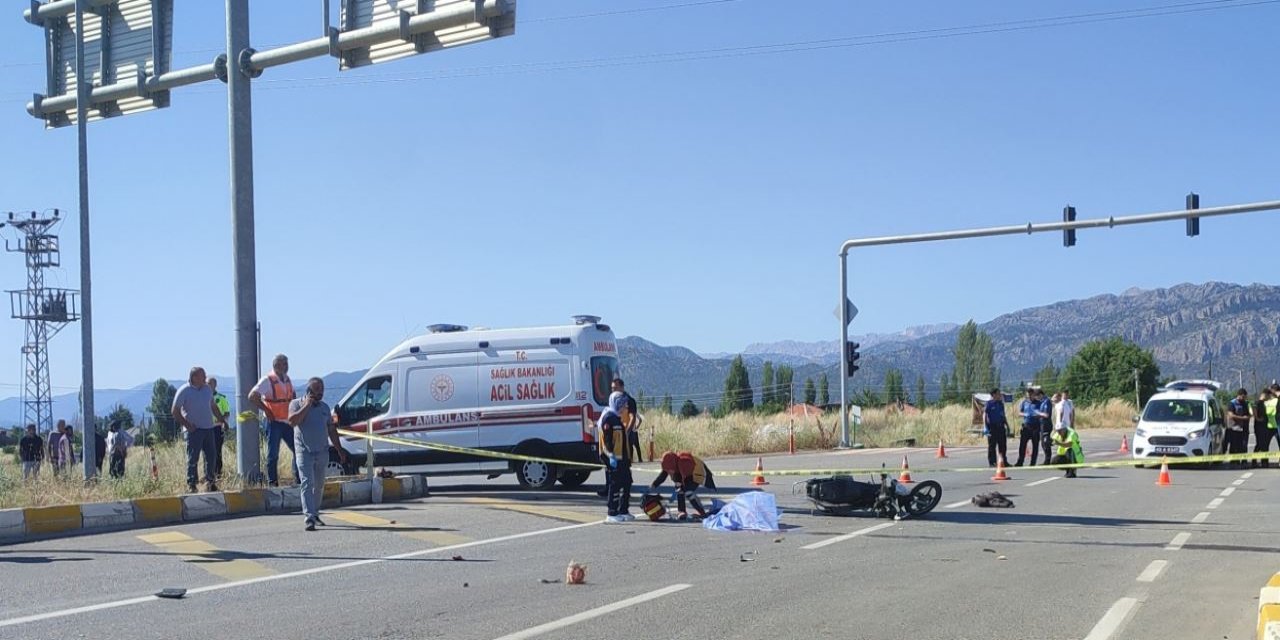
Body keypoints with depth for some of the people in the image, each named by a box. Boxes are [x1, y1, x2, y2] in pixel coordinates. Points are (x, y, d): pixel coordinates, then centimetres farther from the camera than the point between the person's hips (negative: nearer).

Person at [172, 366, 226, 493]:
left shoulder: (207, 389, 11)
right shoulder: (184, 391, -7)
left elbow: (213, 406, 23)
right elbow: (175, 412, -7)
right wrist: (187, 425, -13)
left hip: (209, 428, 6)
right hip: (194, 429, -6)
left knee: (210, 456, 6)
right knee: (193, 458, -5)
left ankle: (210, 482, 16)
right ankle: (191, 484, -1)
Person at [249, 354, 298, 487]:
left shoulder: (287, 380, 11)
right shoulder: (267, 380, -11)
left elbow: (293, 396, 27)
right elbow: (252, 397, -18)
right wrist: (266, 410, -13)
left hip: (288, 422, 7)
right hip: (274, 422, -7)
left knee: (298, 451, 6)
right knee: (273, 454, -1)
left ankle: (298, 480, 15)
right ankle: (272, 483, 5)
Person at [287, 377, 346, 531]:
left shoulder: (324, 407, 14)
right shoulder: (297, 404, 1)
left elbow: (332, 430, 19)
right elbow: (292, 421, -18)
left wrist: (339, 450, 17)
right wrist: (307, 406, -15)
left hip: (322, 452, 5)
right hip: (304, 452, -5)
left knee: (319, 485, 11)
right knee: (307, 484, -13)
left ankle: (315, 514, 25)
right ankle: (309, 518, -20)